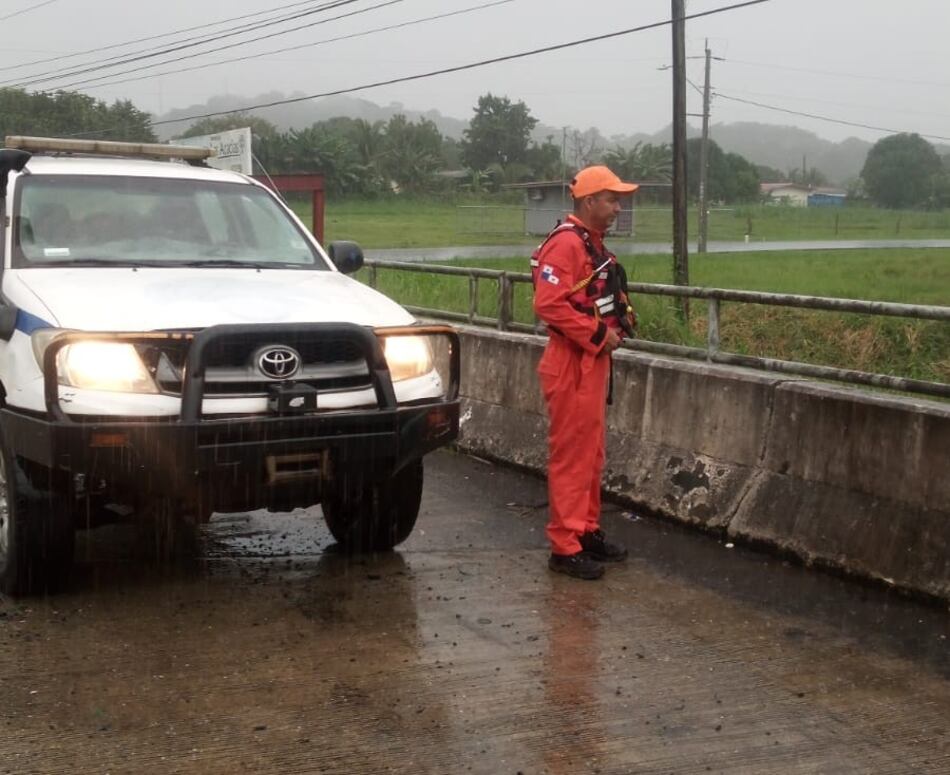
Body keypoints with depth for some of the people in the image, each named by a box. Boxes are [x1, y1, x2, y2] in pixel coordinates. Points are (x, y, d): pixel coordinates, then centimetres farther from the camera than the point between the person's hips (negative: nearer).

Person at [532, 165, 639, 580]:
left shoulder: (593, 244, 15)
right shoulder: (565, 244, -17)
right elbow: (549, 304, -27)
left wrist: (620, 322, 9)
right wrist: (598, 335, -20)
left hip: (594, 360, 10)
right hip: (572, 365, -10)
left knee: (591, 453, 16)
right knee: (571, 455, -6)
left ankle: (587, 531, 26)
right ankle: (565, 547, 0)